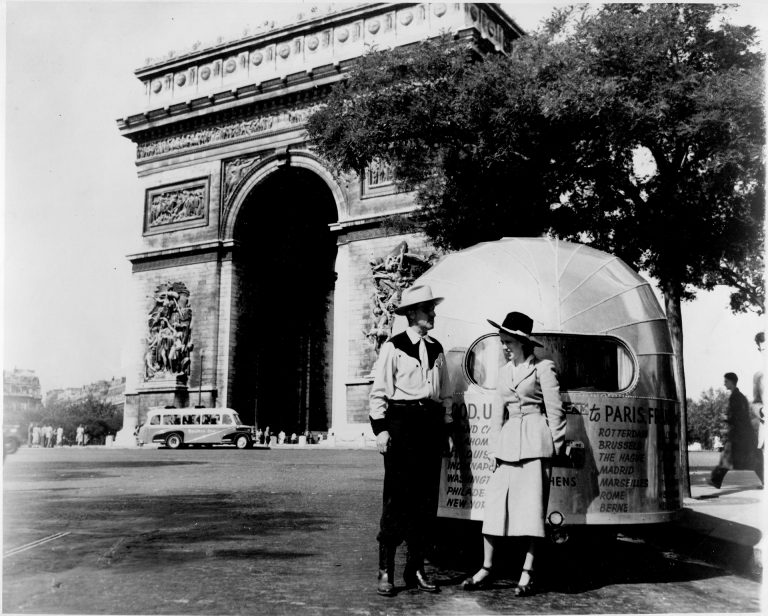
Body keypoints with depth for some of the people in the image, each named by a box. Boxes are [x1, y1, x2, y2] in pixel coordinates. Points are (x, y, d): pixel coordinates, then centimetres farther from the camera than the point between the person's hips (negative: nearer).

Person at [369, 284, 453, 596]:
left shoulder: (436, 349, 15)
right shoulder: (393, 347, -2)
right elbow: (379, 392, -5)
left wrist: (446, 428, 15)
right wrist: (380, 428, -12)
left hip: (431, 424, 6)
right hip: (401, 422, -6)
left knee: (427, 499, 6)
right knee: (397, 497, -6)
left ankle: (416, 568, 16)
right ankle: (385, 571, 2)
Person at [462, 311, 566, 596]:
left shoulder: (543, 368, -3)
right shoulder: (504, 371, 16)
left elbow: (555, 410, -2)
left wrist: (556, 446, -2)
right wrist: (494, 447, 12)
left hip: (535, 442, -6)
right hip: (508, 441, 6)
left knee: (532, 506, -2)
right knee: (494, 503, 3)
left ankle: (527, 573, 7)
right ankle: (486, 569, 12)